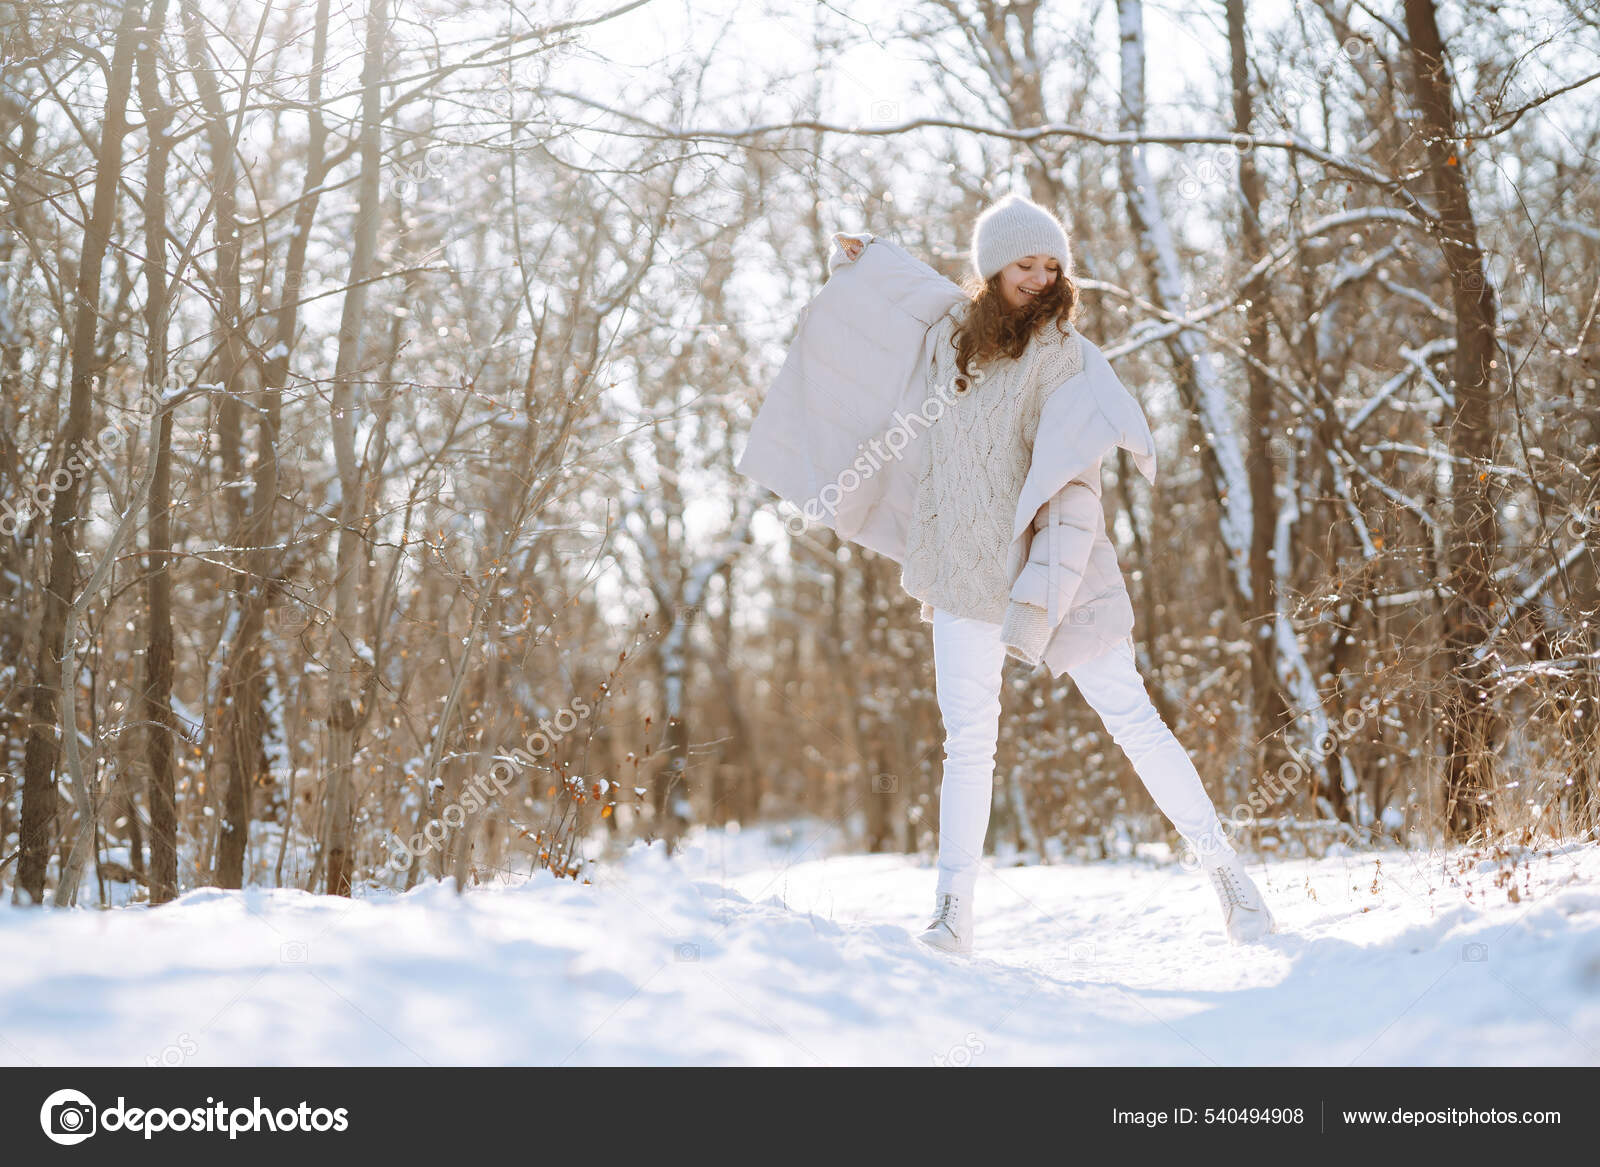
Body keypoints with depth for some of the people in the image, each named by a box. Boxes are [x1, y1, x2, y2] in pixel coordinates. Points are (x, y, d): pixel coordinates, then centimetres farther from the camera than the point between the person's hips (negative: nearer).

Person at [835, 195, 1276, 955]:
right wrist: (870, 268, 21)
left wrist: (1038, 602, -29)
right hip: (965, 571, 4)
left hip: (1056, 568, -4)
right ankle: (952, 913, 7)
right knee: (968, 740, 1)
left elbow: (1071, 490, -20)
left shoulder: (1065, 358, -11)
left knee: (1130, 718, -3)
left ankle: (1223, 867, 11)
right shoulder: (950, 336, 5)